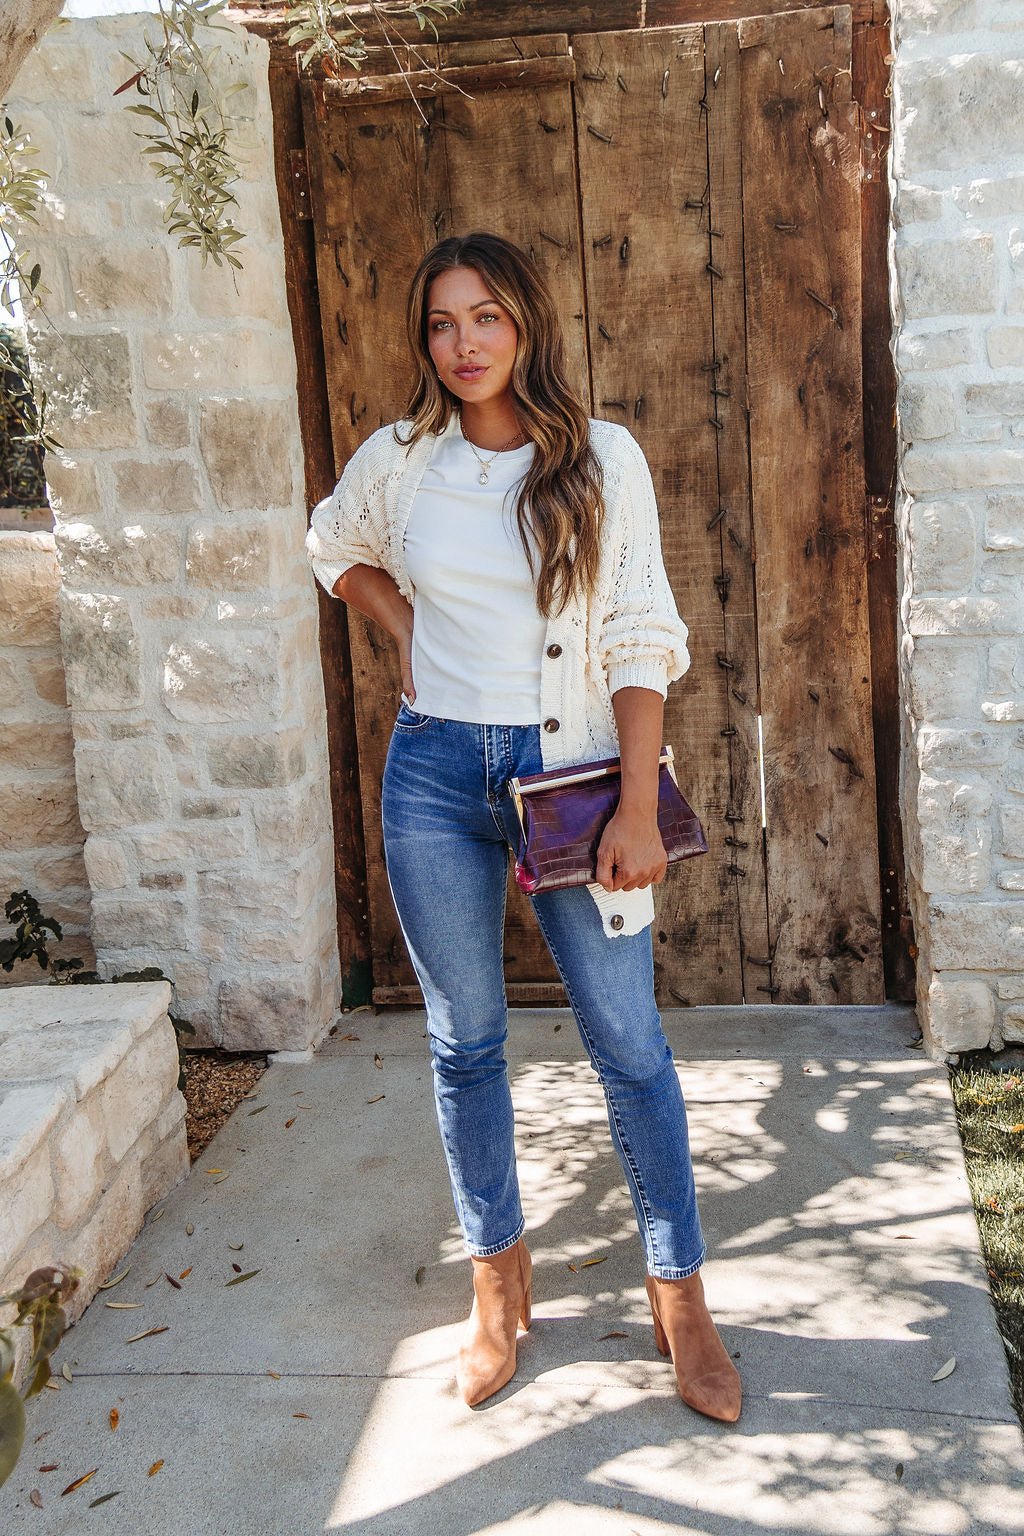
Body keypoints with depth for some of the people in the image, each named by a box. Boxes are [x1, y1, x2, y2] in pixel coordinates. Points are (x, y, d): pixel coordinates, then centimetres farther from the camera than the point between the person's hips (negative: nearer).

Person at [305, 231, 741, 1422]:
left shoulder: (603, 457, -4)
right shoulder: (400, 459, 2)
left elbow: (640, 641, -6)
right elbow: (333, 548, 23)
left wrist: (639, 809, -11)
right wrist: (404, 632, 7)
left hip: (570, 768, -2)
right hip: (435, 774, 2)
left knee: (629, 1045, 2)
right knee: (464, 1043, 11)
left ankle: (679, 1293, 20)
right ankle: (499, 1277, 30)